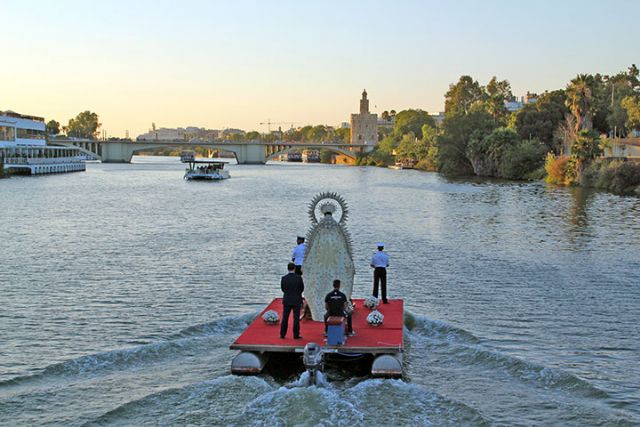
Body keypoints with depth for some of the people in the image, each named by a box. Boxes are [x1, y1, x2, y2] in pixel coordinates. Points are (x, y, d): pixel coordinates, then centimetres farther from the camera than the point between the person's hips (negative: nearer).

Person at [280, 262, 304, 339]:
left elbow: (282, 289, 5)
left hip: (286, 300, 2)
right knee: (296, 318, 3)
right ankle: (296, 335, 4)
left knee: (285, 318, 10)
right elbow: (302, 288, 0)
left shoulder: (283, 278, -7)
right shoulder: (298, 278, -11)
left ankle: (282, 334, 13)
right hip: (296, 300, -2)